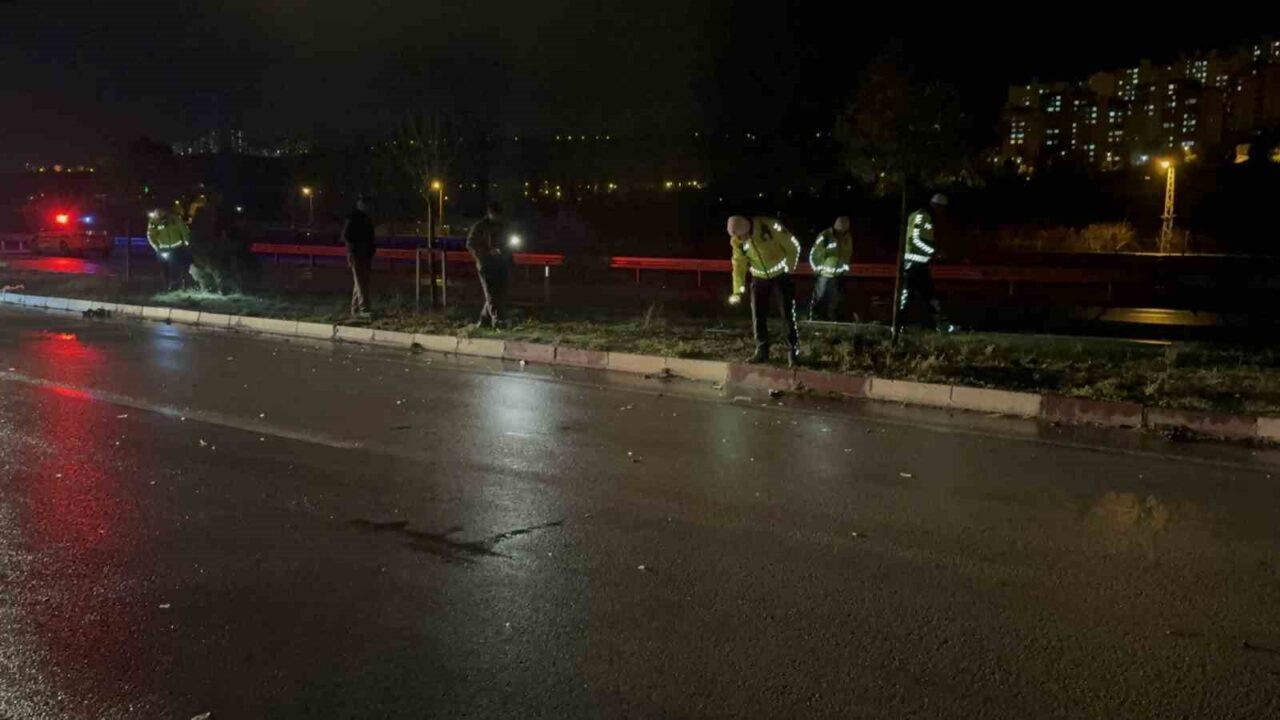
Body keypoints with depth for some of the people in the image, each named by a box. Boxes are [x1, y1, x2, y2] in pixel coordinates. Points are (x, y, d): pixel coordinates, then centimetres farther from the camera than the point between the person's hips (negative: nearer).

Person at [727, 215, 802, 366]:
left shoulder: (770, 226, -26)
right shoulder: (736, 241, -12)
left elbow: (793, 245, -15)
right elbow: (738, 264, -2)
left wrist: (790, 268, -9)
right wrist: (738, 290, -7)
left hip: (780, 275, -4)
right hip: (759, 278, 4)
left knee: (788, 314, -5)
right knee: (758, 316, 2)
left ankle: (793, 351, 2)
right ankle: (762, 351, 13)